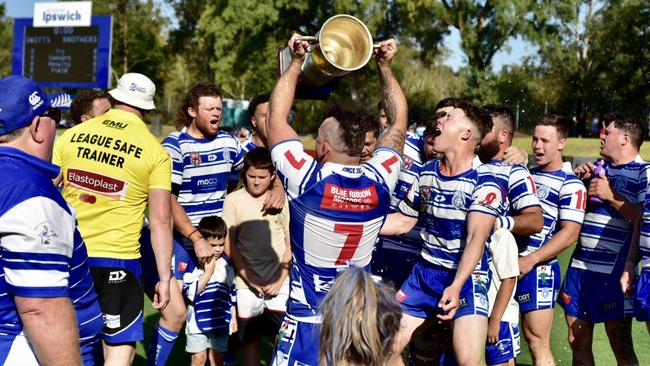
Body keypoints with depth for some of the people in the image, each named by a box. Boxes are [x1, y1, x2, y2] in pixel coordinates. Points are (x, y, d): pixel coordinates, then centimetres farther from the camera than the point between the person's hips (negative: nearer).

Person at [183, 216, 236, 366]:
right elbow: (191, 293, -19)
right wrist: (208, 272, -19)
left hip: (221, 320, 4)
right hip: (199, 320, -4)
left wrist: (234, 317, 14)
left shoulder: (226, 264, 6)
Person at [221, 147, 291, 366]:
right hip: (247, 284, 0)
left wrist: (280, 280, -3)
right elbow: (229, 244, 0)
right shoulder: (234, 200, 0)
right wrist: (249, 278, -7)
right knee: (250, 337, 7)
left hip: (279, 283, 0)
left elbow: (290, 245, 6)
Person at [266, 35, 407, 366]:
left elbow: (275, 118, -4)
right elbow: (399, 122, 8)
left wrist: (296, 63, 3)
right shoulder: (379, 181, -9)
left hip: (308, 317, -4)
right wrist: (384, 67, 13)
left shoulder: (307, 181, -18)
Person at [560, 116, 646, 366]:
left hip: (613, 271, -7)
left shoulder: (644, 174, -5)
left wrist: (611, 195, -17)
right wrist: (578, 181, 7)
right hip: (579, 267, 7)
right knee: (578, 343, 12)